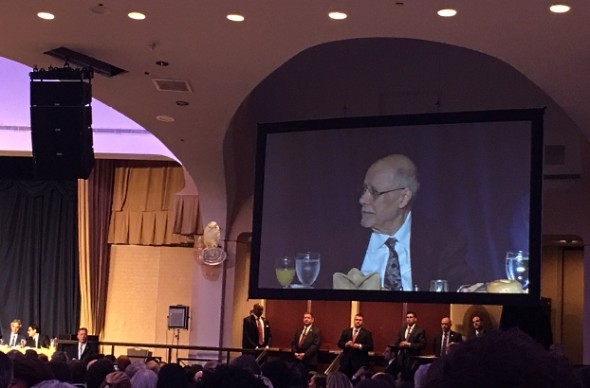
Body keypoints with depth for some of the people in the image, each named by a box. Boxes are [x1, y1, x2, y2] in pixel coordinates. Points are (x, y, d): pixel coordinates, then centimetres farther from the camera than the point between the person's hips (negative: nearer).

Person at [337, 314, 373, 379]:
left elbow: (370, 347, -3)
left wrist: (359, 346, -17)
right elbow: (339, 343, 9)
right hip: (346, 361, 3)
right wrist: (346, 344, -12)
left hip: (360, 362, -3)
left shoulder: (367, 333, 4)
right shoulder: (346, 331, 12)